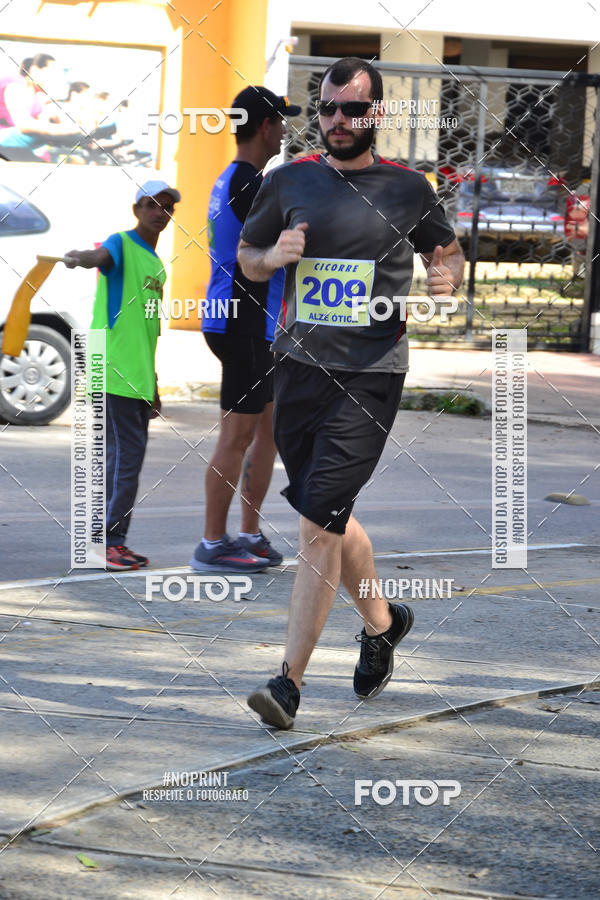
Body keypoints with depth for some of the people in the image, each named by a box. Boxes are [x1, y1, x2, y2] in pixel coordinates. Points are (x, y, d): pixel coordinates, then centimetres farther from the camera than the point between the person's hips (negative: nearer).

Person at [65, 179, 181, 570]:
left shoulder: (156, 264, 20)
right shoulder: (121, 245, -5)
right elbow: (99, 257, -31)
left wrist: (153, 386, 27)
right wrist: (77, 258, -55)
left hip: (138, 377, 9)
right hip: (114, 372, -9)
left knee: (123, 457, 11)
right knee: (127, 455, -11)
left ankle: (111, 541, 17)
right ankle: (109, 541, -7)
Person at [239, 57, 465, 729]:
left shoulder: (408, 189, 2)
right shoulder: (288, 182, 7)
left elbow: (448, 253, 17)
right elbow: (247, 255, 18)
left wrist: (449, 275, -6)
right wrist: (273, 256, -5)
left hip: (371, 374, -4)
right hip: (298, 366, 4)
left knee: (319, 521, -13)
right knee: (330, 516, 15)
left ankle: (290, 679, -9)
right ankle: (381, 622, 42)